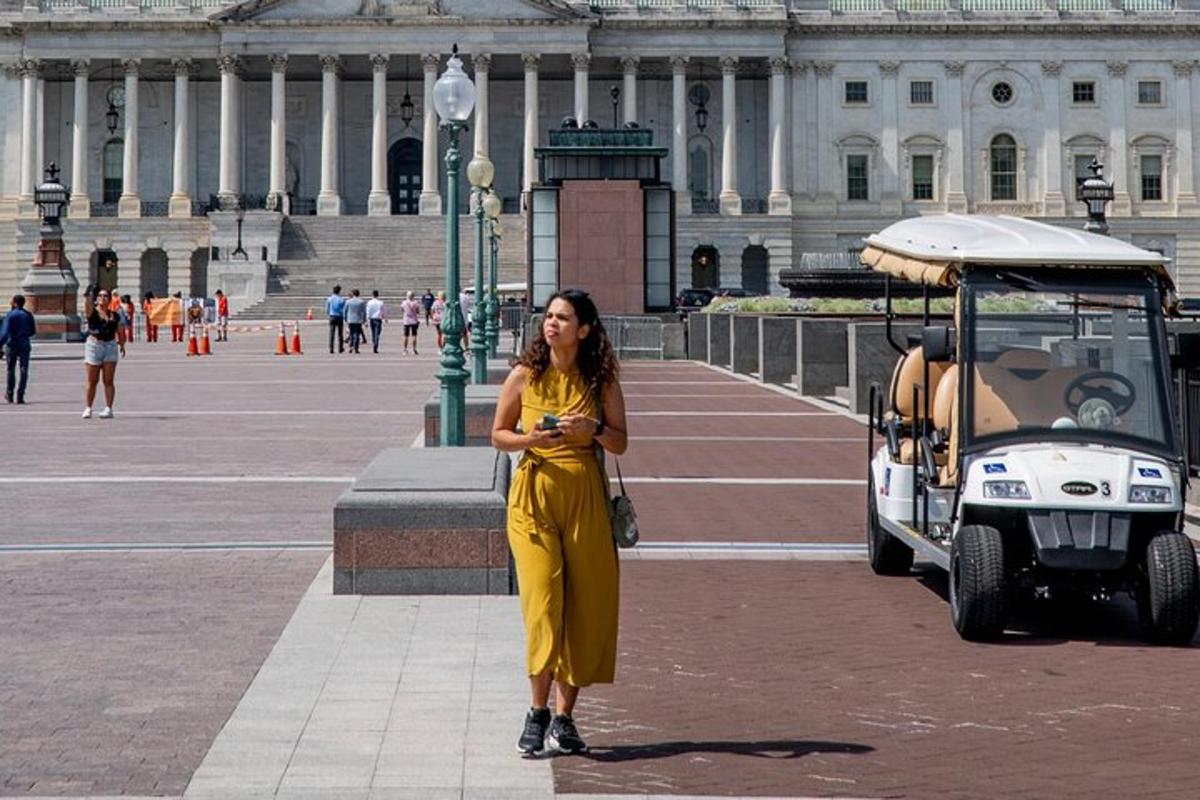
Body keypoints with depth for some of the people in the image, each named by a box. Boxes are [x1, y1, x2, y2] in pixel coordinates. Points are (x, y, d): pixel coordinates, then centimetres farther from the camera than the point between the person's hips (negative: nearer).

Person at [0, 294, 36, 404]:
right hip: (24, 345, 1)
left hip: (12, 345, -1)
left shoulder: (10, 315, -6)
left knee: (11, 370, 14)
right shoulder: (28, 315, 4)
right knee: (24, 371, -1)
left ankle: (9, 394, 20)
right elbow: (33, 332, 12)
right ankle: (20, 396, -9)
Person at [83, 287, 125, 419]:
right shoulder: (92, 312, 1)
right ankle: (87, 408, 9)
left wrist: (122, 344, 7)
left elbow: (119, 333, 17)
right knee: (92, 381, 1)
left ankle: (108, 409, -1)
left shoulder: (114, 316, 11)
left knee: (108, 381, -2)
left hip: (110, 346, 2)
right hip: (93, 345, -2)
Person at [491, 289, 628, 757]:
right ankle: (539, 712, 2)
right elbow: (498, 435, 9)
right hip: (534, 494, -1)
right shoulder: (524, 376, 1)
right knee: (542, 602, -11)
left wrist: (593, 429, -14)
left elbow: (621, 444, 6)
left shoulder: (602, 381, 3)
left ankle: (565, 716, 12)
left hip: (585, 497, 2)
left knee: (585, 606, 1)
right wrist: (531, 439, -12)